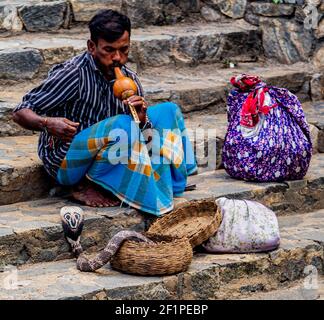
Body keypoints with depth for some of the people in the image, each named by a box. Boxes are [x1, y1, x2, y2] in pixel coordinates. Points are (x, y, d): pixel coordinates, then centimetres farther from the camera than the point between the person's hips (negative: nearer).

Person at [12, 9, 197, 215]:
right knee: (124, 126, -32)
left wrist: (142, 118, -20)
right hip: (66, 162, -7)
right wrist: (47, 124, -38)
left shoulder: (129, 79, -1)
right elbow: (20, 113, -16)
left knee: (168, 110, 0)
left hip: (105, 157, 7)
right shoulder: (73, 74, -19)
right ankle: (86, 187, -15)